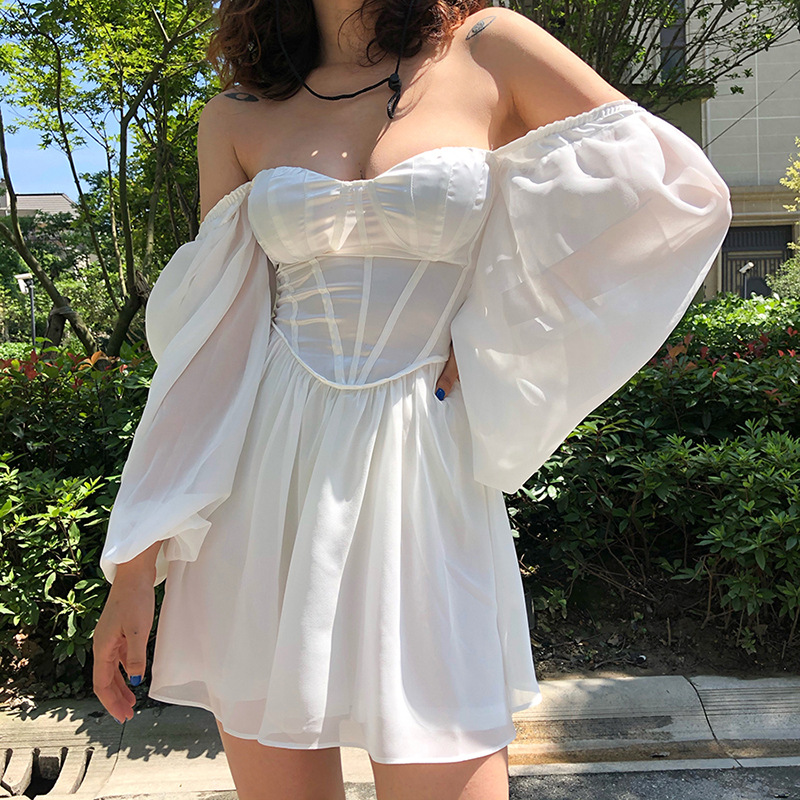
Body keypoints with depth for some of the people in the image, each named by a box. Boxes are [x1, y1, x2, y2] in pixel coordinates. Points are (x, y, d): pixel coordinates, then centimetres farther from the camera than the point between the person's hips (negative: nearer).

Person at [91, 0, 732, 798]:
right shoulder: (235, 119, 9)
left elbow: (681, 188, 2)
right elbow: (208, 349, 4)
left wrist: (503, 341, -1)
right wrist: (134, 568, 0)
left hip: (425, 487, -1)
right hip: (261, 483, 2)